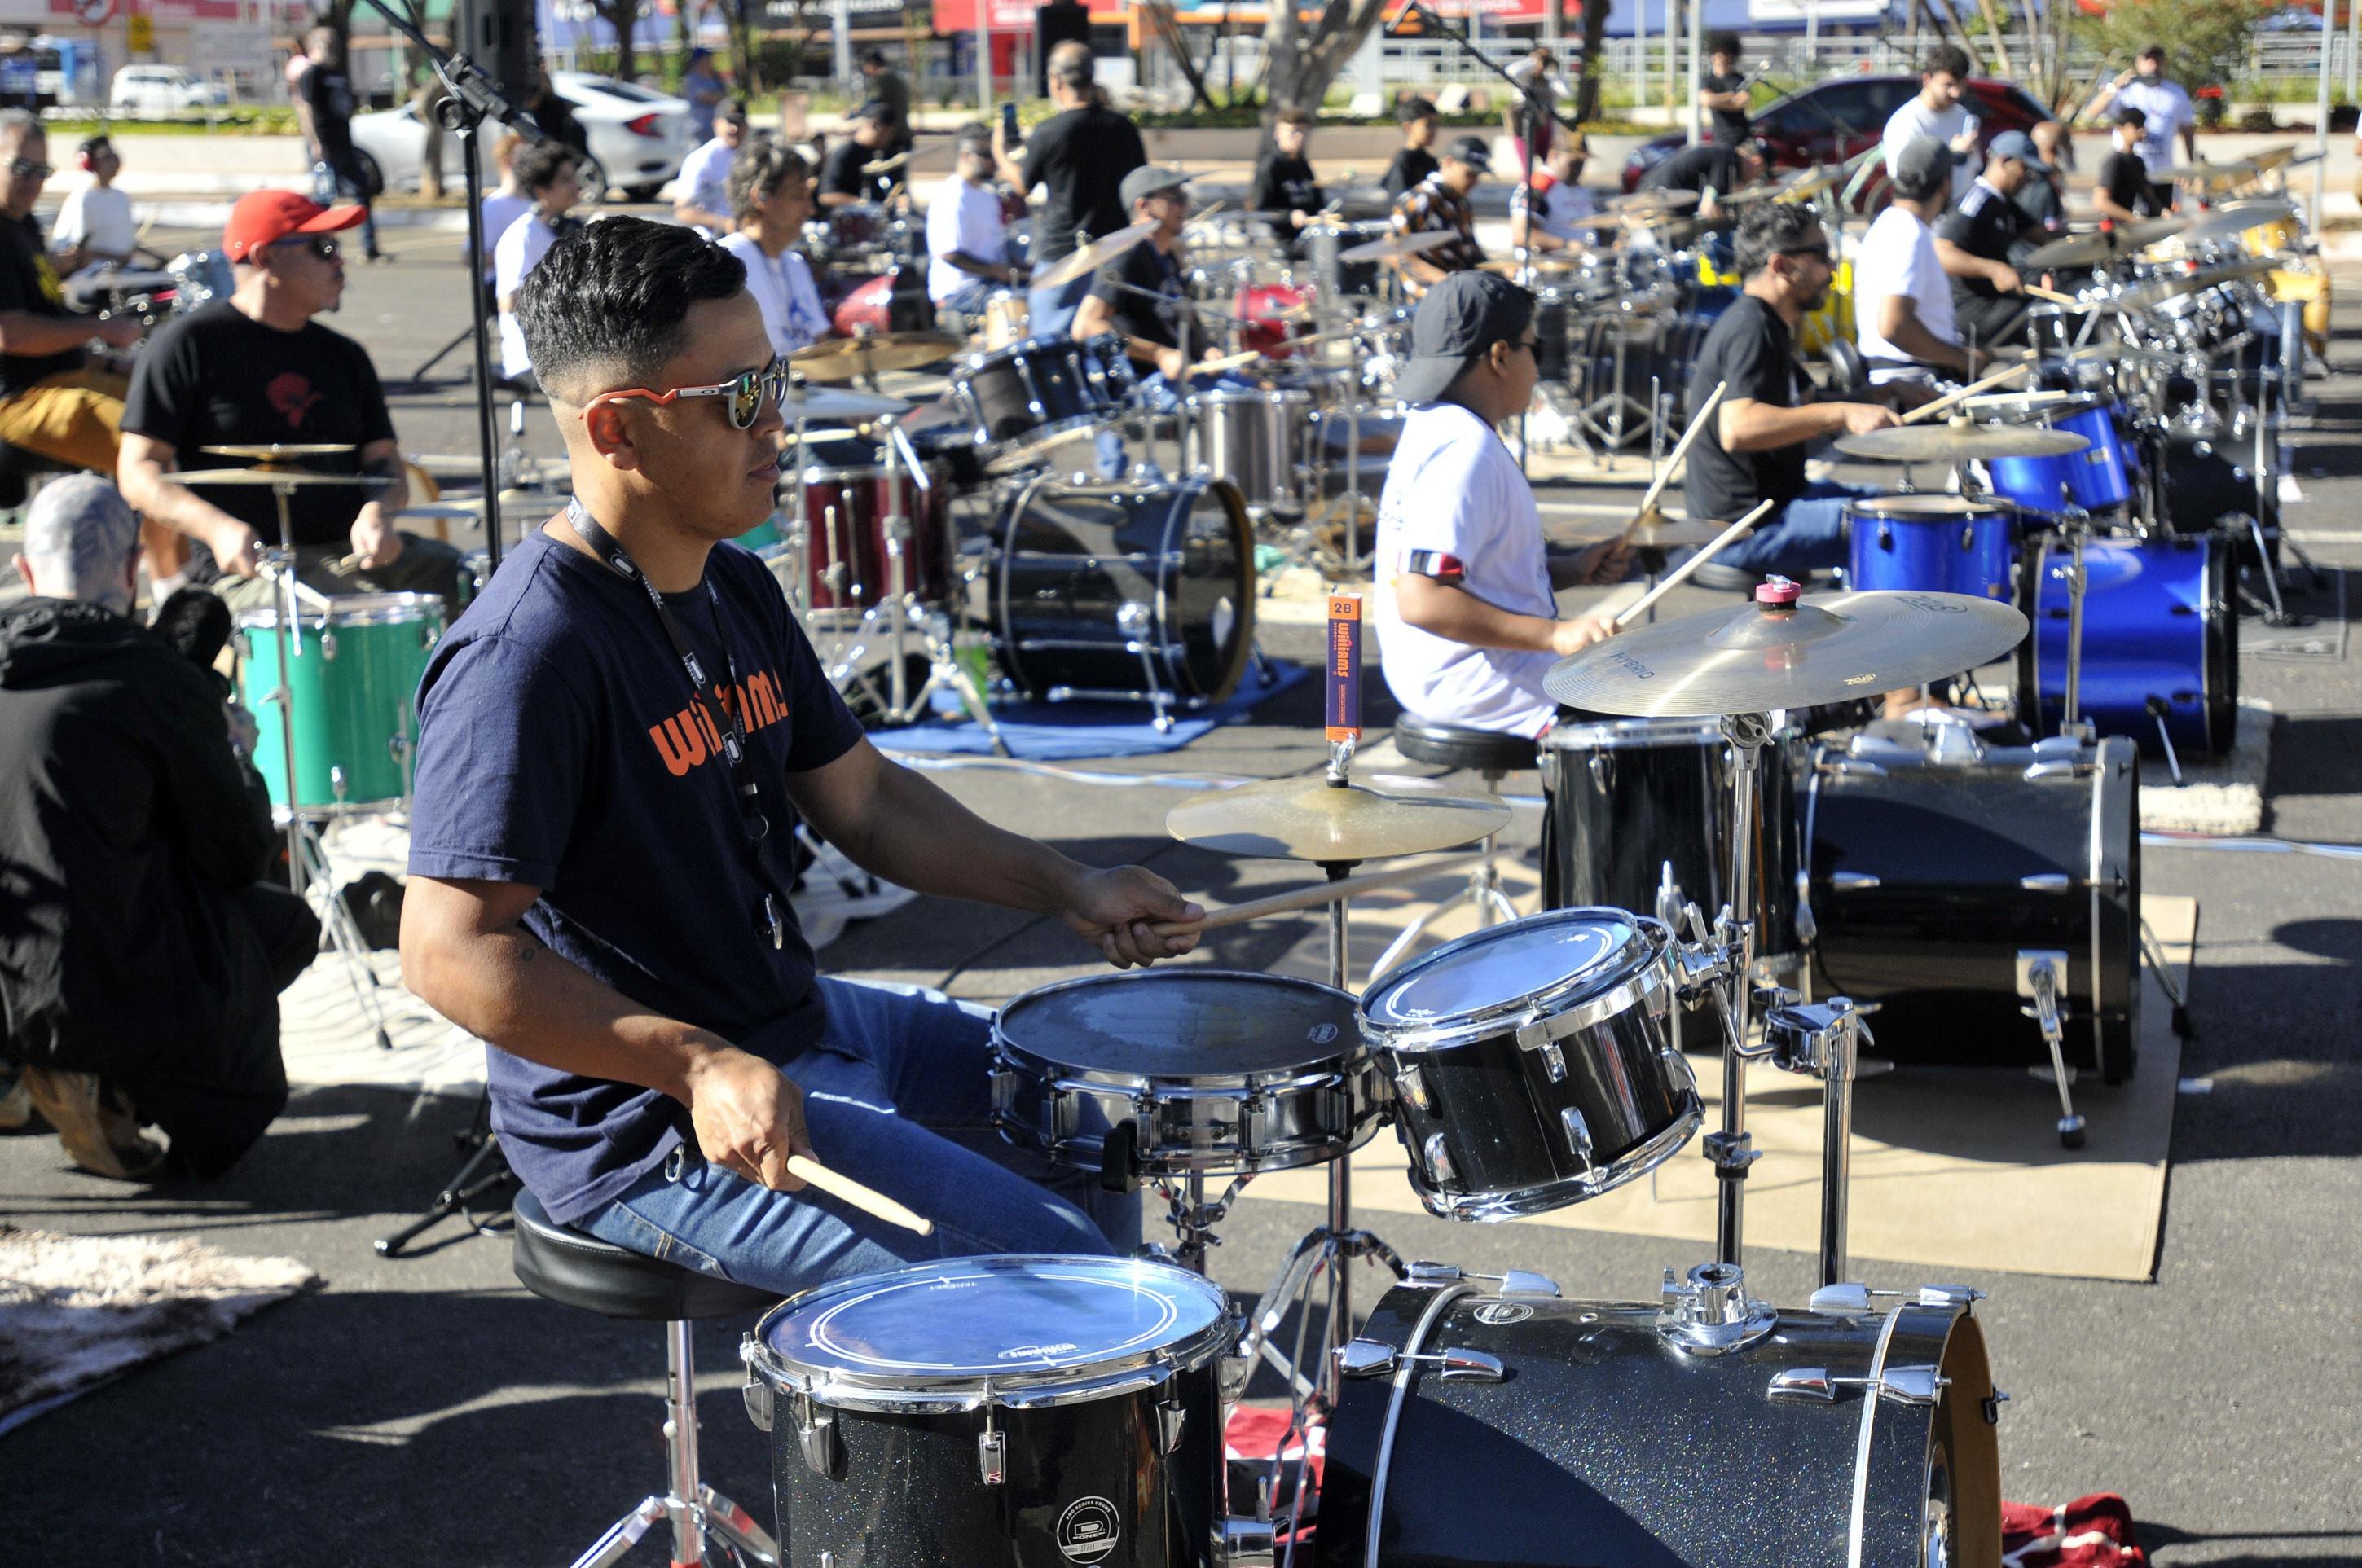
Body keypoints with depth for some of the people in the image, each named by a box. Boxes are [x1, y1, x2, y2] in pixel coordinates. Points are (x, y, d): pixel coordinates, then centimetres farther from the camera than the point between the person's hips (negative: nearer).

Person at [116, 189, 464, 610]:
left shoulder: (344, 356, 18)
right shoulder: (187, 344, 1)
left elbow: (385, 461, 15)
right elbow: (139, 472, -2)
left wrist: (378, 512, -10)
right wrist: (217, 528, -21)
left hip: (356, 552, 6)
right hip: (249, 564, -6)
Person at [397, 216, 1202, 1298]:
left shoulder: (734, 588, 7)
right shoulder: (529, 653, -24)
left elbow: (859, 793, 16)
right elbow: (451, 948, -28)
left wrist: (1062, 889, 5)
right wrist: (698, 1066, -32)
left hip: (800, 1022, 10)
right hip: (650, 1127, -10)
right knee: (1051, 1274, -14)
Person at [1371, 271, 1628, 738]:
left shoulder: (1431, 427, 13)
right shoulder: (1463, 450, -20)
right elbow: (1422, 600, -29)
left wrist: (1572, 570, 10)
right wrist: (1556, 634, -29)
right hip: (1473, 682, -11)